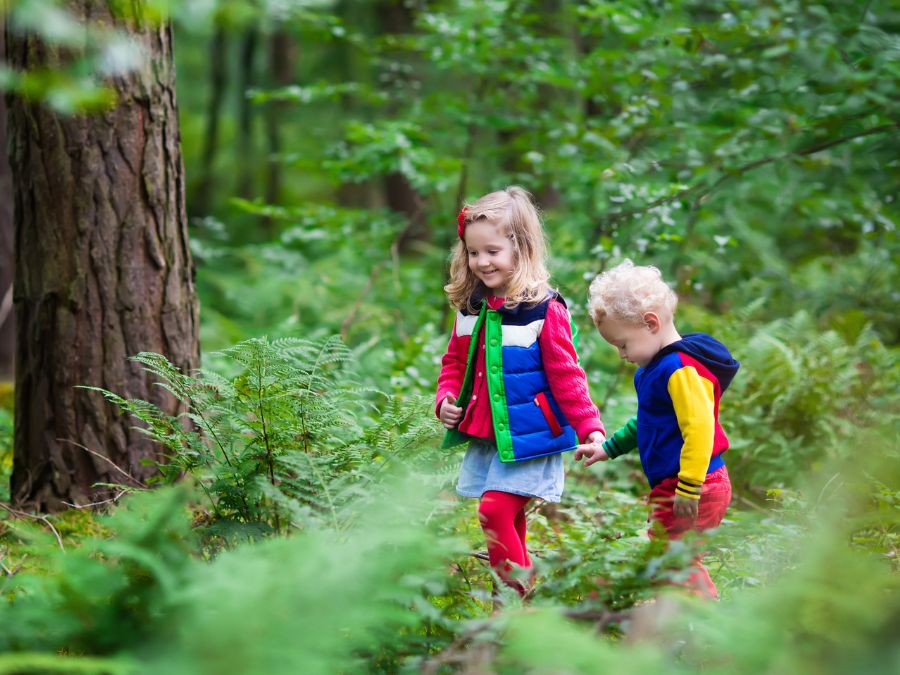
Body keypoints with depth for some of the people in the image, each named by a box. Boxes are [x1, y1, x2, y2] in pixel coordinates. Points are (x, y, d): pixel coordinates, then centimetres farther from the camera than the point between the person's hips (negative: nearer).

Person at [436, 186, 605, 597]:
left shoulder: (545, 310, -14)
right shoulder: (470, 309, 6)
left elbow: (565, 375, -12)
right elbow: (455, 363, 18)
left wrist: (589, 426, -15)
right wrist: (445, 401, 1)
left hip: (529, 439, -7)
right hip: (483, 438, 7)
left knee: (495, 510, -18)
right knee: (507, 522, 13)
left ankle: (517, 591, -7)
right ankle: (515, 594, 24)